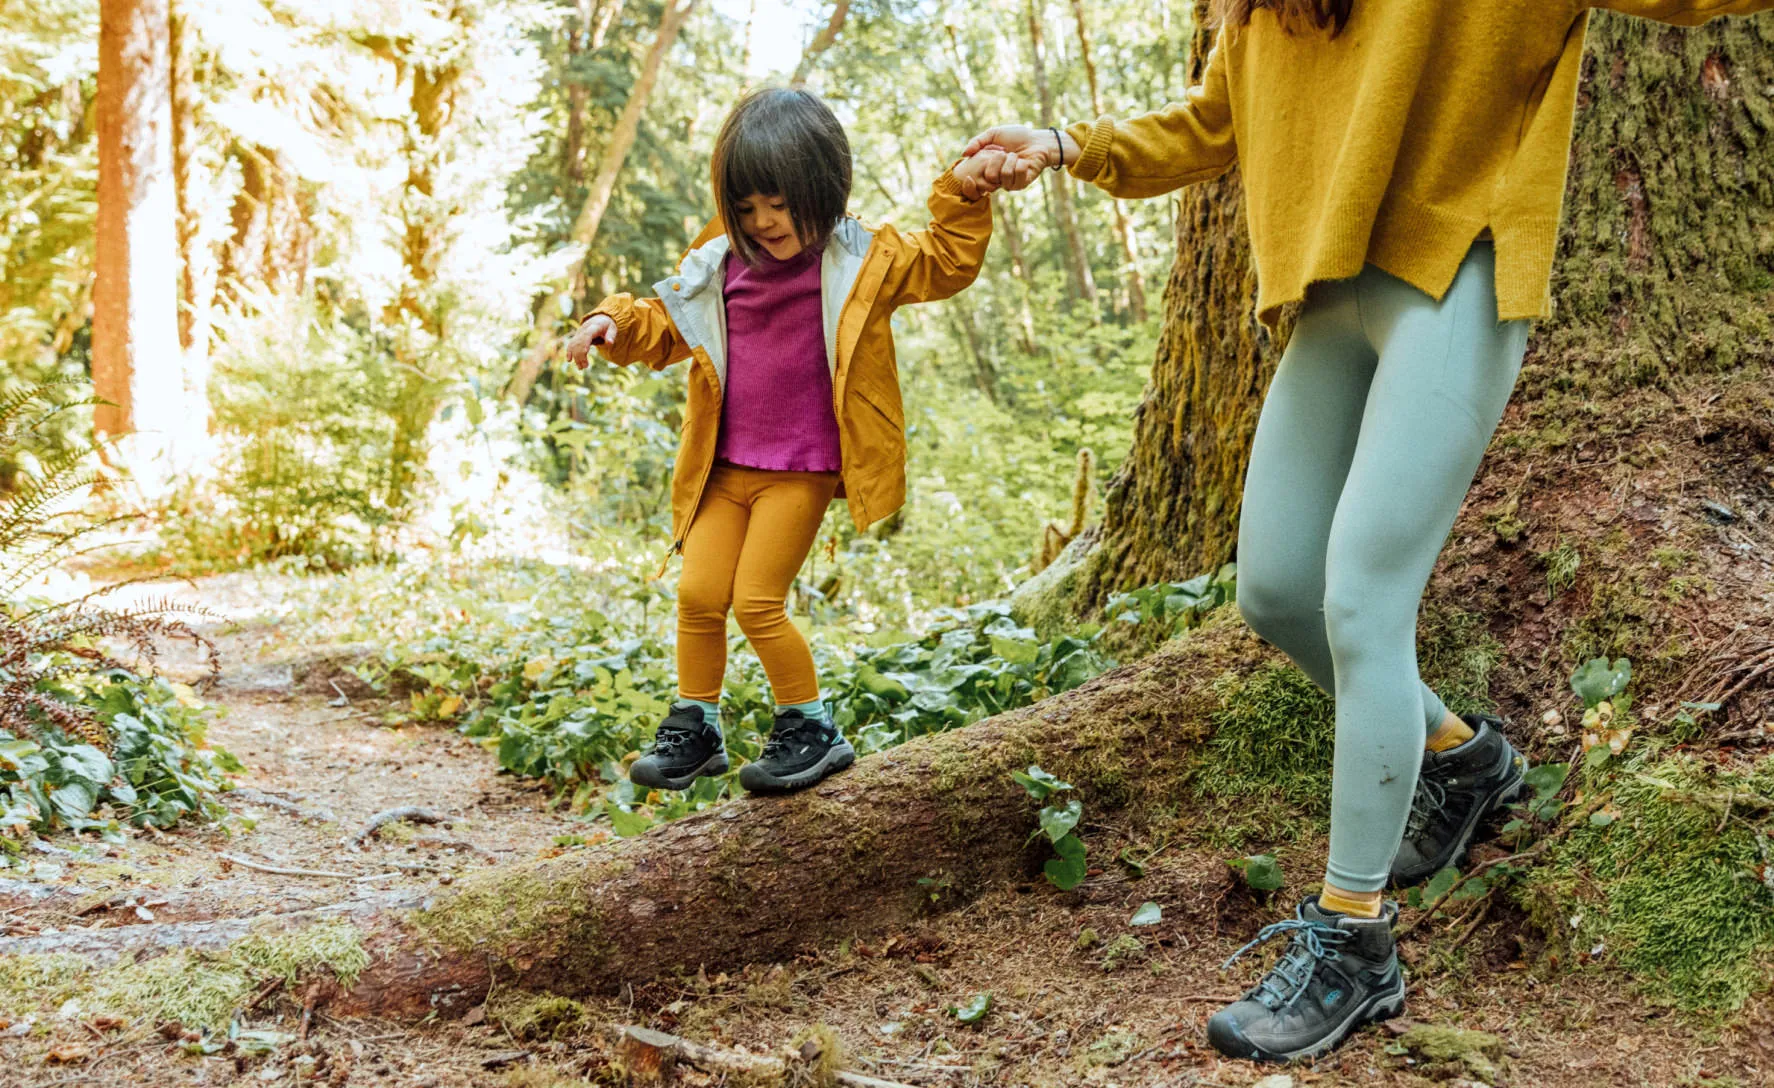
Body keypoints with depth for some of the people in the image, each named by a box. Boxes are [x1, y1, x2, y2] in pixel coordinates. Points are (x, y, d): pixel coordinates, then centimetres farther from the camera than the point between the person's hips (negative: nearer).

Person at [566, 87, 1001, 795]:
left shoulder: (862, 263, -3)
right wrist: (615, 324, 0)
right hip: (726, 466, 5)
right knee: (698, 594, 2)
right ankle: (695, 728, 18)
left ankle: (811, 729, 8)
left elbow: (947, 264, 7)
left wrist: (961, 194, -5)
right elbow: (665, 331, 18)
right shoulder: (717, 268, 6)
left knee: (757, 603, -10)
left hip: (802, 471, -5)